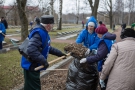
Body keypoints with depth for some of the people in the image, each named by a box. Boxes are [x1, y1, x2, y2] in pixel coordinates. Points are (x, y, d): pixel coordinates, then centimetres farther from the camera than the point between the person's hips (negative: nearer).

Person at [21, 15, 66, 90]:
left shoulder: (44, 33, 8)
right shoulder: (38, 33, -24)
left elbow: (48, 48, 20)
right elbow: (31, 50, -36)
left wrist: (59, 53, 20)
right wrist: (44, 61, -35)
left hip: (35, 65, 10)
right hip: (30, 65, -10)